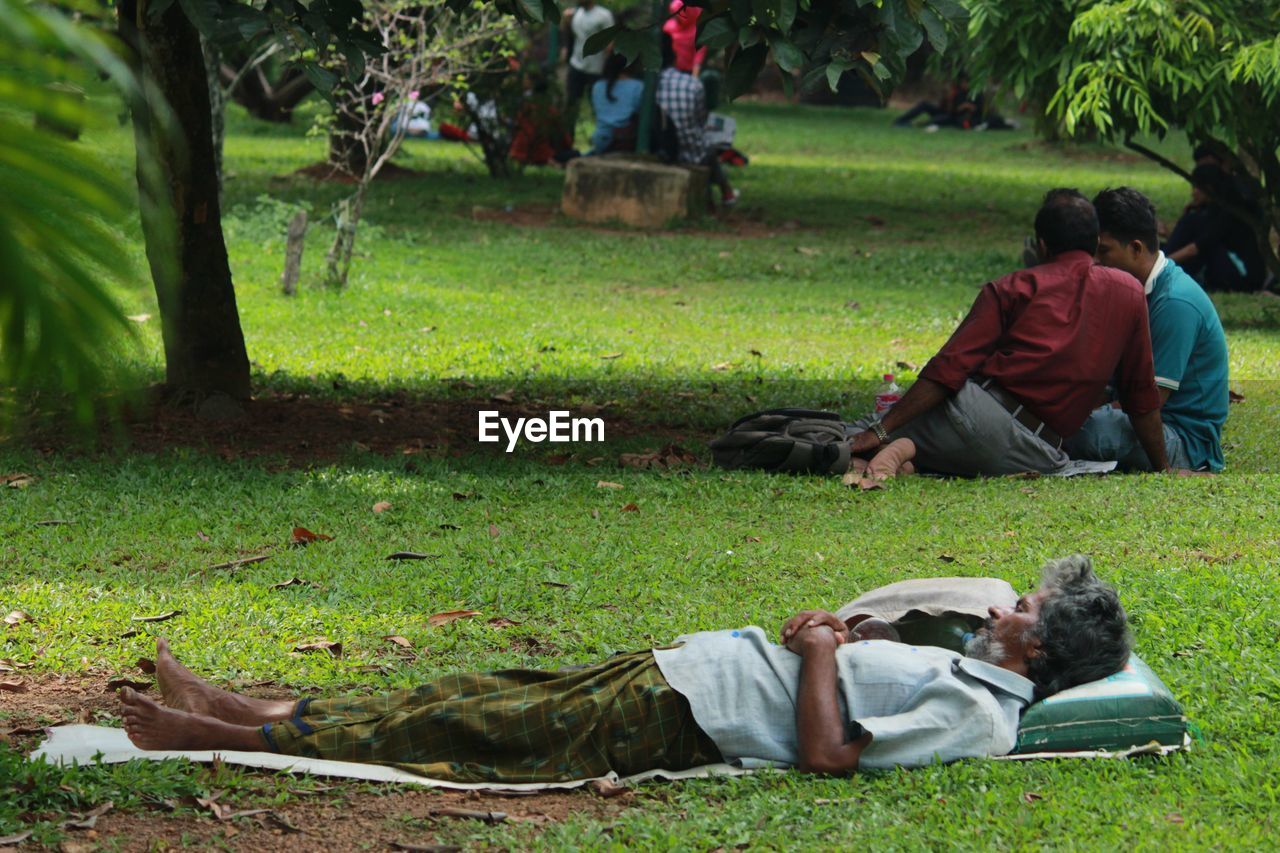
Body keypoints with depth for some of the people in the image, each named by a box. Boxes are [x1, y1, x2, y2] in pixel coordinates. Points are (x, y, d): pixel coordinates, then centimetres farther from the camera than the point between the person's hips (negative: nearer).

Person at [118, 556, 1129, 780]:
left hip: (673, 719, -9)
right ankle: (244, 710, 14)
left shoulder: (978, 717, -17)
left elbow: (829, 751, -25)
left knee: (458, 729, -5)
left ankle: (225, 736, 1)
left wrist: (820, 654, -13)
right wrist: (834, 638, 6)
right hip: (672, 668, 9)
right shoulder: (966, 670, 12)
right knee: (476, 697, 9)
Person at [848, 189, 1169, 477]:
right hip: (1037, 457, 2)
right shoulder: (1129, 291, 16)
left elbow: (947, 370, 0)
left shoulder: (1013, 287, 9)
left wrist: (879, 431, -1)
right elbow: (1142, 397, 18)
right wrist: (1162, 468, 29)